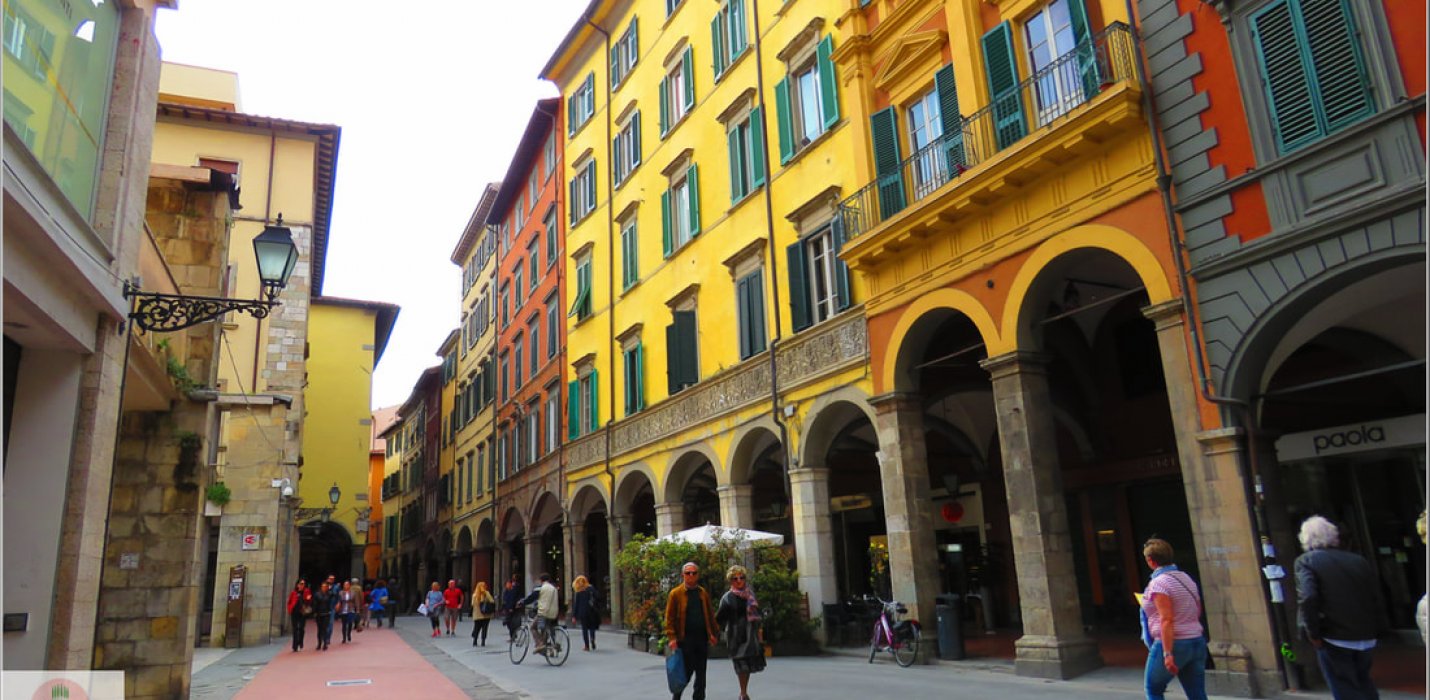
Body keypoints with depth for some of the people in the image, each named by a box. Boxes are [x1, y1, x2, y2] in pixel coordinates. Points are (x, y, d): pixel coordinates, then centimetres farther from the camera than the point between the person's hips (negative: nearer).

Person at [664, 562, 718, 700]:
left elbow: (710, 614, 17)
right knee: (687, 671, -3)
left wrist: (712, 633, 9)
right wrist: (672, 637, -12)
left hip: (702, 637, 5)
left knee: (701, 672, 9)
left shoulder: (703, 593, 12)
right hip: (685, 639, -5)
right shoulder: (675, 594, -2)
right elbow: (669, 618, -4)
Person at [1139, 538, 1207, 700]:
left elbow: (1166, 620, -21)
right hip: (1197, 642, 7)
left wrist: (1167, 654, -22)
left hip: (1171, 644, -7)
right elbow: (1198, 613, 16)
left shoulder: (1158, 583, -15)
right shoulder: (1186, 578, 10)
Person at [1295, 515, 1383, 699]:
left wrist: (1314, 634, -11)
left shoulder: (1305, 561, -8)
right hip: (1365, 638, 6)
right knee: (1364, 685, 23)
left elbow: (1307, 599, -20)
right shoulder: (1359, 560, 8)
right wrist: (1372, 629, 14)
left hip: (1333, 639, -6)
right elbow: (1376, 597, 7)